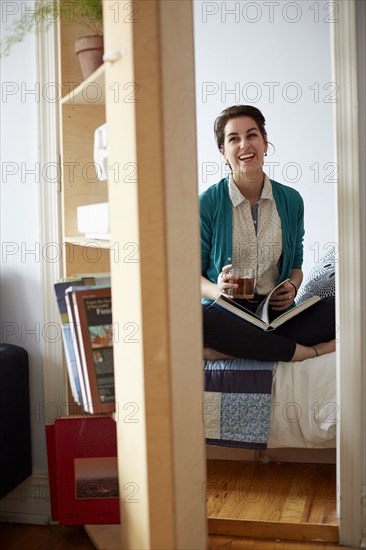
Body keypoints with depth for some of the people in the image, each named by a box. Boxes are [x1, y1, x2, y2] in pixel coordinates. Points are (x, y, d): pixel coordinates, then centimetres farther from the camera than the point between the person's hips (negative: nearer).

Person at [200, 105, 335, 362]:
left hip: (276, 312, 3)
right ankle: (310, 351, -24)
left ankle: (223, 350, -27)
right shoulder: (207, 202, -2)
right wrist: (217, 290, -20)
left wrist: (292, 288, -5)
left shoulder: (291, 200, 8)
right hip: (226, 314, -3)